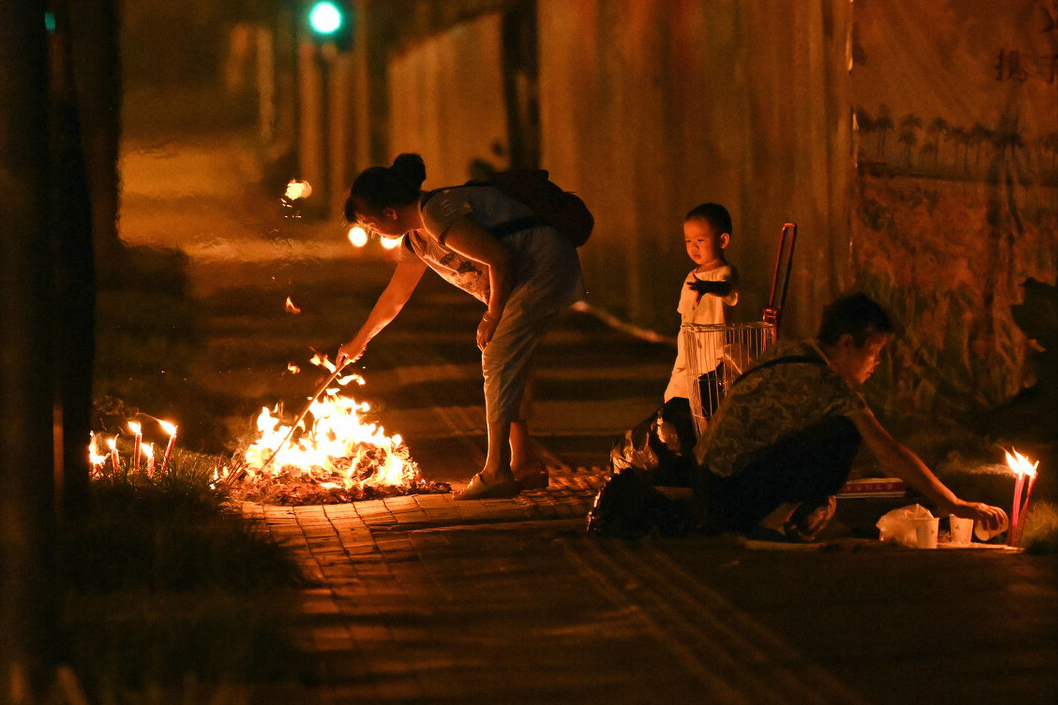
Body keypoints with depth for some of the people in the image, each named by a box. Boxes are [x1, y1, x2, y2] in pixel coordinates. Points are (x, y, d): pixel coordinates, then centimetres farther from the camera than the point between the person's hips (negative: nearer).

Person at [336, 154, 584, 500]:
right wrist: (358, 342, 36)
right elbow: (394, 296, 27)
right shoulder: (416, 240, 12)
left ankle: (496, 471, -11)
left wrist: (493, 317, -12)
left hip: (544, 264, -10)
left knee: (499, 362, -11)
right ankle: (524, 465, 15)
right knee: (502, 367, 10)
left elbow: (500, 260, -23)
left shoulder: (439, 216, -21)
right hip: (526, 278, 10)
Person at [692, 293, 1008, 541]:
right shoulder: (827, 385, -15)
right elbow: (889, 452, -16)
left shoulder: (790, 352, 11)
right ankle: (775, 522, -10)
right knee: (844, 434, -16)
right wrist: (953, 505, -11)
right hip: (730, 498, -9)